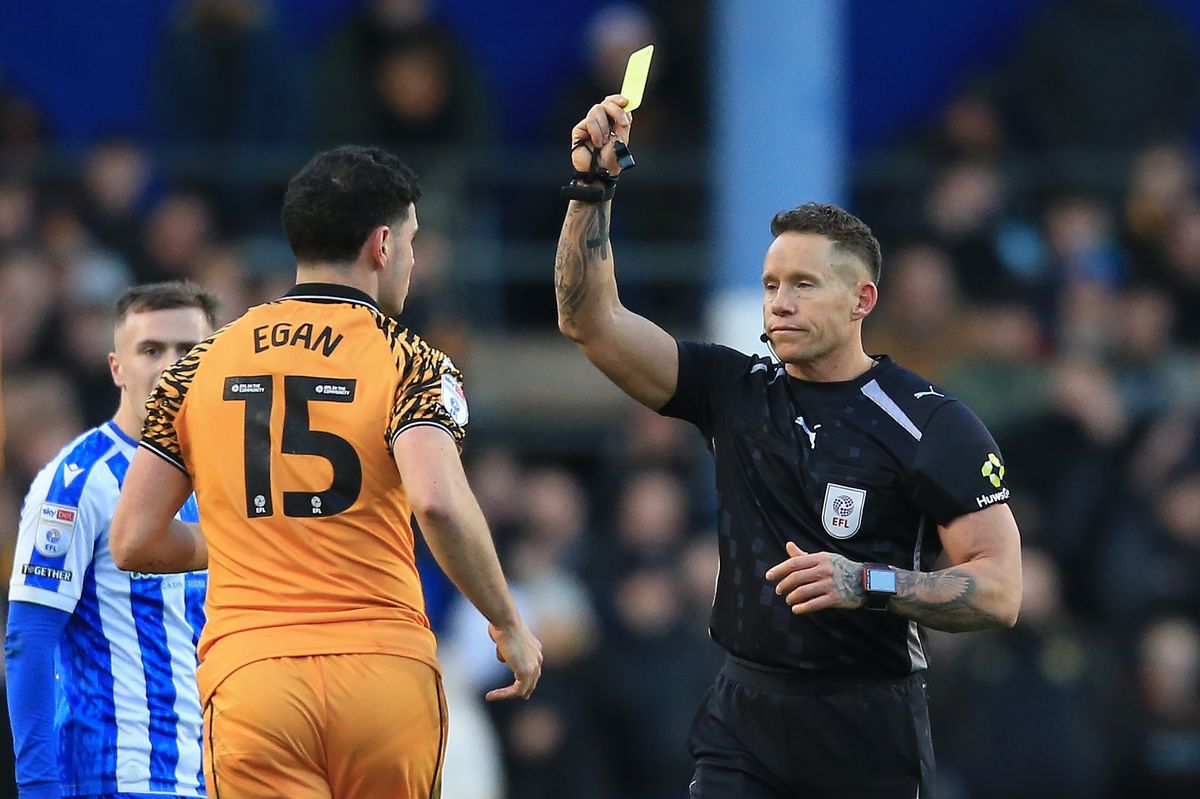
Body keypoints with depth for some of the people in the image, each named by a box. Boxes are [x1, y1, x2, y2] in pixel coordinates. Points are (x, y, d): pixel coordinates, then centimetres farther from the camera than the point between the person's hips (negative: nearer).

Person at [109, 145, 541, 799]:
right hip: (386, 666, -1)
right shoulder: (408, 363, 1)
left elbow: (133, 542, 10)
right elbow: (438, 501, -17)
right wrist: (507, 623, -4)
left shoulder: (200, 368, 12)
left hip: (248, 677, 1)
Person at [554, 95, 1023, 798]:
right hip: (745, 712, 3)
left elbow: (1000, 592, -10)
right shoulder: (738, 391, 7)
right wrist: (593, 187, -7)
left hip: (871, 734, -3)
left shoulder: (931, 425, -6)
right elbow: (592, 321, 4)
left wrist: (866, 584, -22)